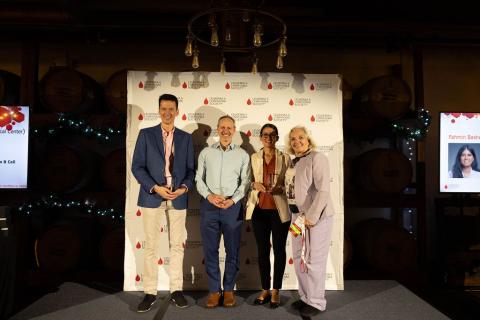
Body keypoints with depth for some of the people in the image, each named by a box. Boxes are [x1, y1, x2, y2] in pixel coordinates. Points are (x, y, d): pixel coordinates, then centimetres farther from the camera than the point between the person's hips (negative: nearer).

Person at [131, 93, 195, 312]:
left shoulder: (186, 138, 9)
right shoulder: (146, 134, 3)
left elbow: (191, 168, 8)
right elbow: (137, 166, -2)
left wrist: (184, 187, -11)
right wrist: (155, 187, -15)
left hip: (178, 198, 2)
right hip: (152, 197, -1)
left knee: (177, 245, 8)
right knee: (150, 246, 4)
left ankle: (176, 290, 21)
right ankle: (150, 293, 16)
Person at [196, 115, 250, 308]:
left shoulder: (242, 154, 5)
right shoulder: (206, 153, 7)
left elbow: (245, 182, 2)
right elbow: (199, 179, 6)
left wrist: (233, 200, -12)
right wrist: (209, 196, -10)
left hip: (233, 206, 0)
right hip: (209, 205, 1)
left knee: (233, 250, 7)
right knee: (210, 250, 7)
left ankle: (228, 289, 23)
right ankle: (214, 290, 21)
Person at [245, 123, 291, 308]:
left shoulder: (285, 158, 1)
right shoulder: (253, 158, 7)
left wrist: (278, 189, -18)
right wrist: (255, 184, -10)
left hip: (279, 210, -2)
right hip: (259, 210, 2)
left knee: (279, 250, 7)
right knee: (262, 250, 10)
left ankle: (276, 290, 21)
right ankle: (265, 289, 25)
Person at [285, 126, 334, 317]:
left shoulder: (316, 158, -11)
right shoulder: (294, 162, 13)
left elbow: (323, 191, -19)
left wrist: (312, 217, -21)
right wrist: (296, 215, 6)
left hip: (316, 216, -8)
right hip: (298, 216, 8)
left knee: (314, 260, 1)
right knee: (299, 258, 15)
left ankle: (317, 302, 18)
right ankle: (305, 297, 31)